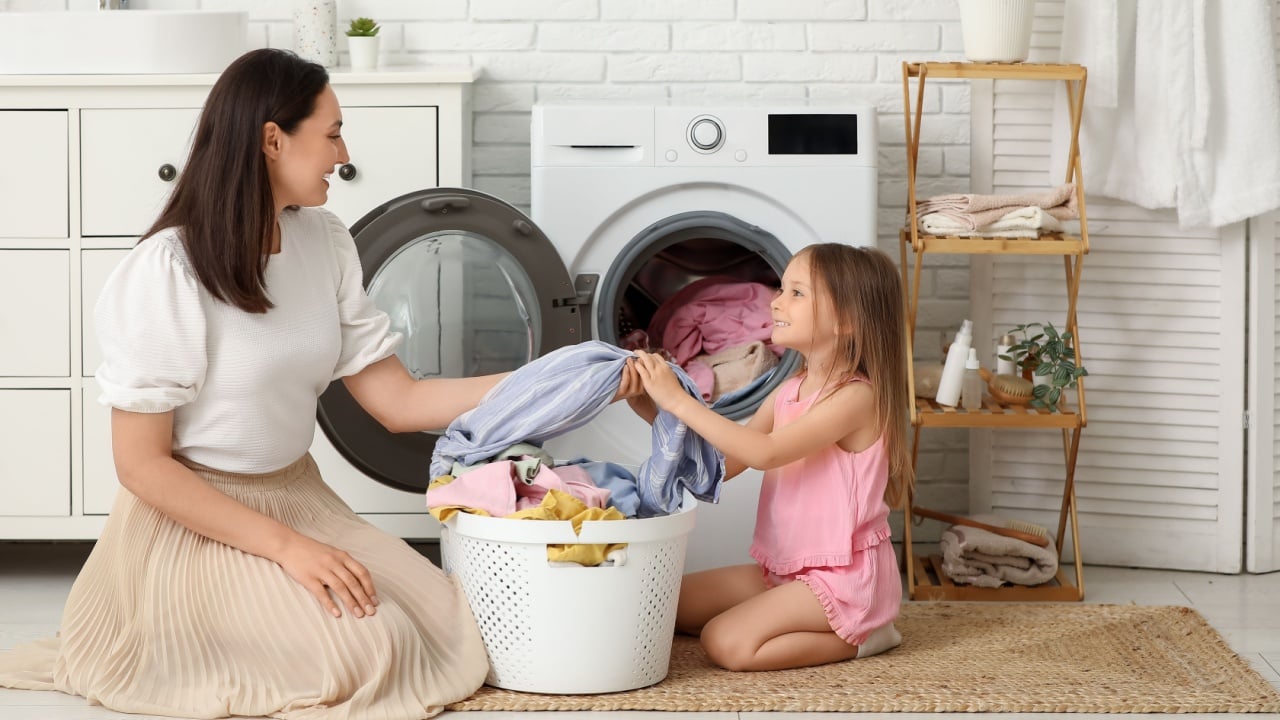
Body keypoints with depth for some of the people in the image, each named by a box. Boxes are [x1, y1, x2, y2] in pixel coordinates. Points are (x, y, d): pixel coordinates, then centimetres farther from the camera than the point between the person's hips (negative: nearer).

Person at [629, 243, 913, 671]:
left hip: (844, 576, -9)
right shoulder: (789, 392, 8)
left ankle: (856, 637, -4)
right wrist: (658, 412, -5)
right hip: (783, 569, 9)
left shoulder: (856, 395, -19)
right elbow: (725, 465, 7)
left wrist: (680, 401, -26)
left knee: (727, 643, -25)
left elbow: (764, 452, -28)